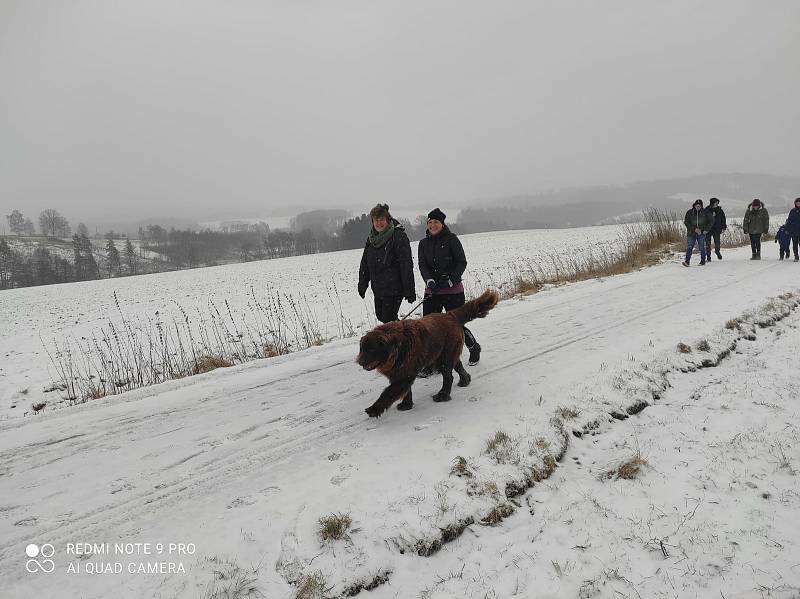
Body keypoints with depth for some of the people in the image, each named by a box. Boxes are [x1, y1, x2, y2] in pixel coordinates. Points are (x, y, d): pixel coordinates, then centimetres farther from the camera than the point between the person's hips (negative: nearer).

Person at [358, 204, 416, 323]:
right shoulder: (372, 238, 9)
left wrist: (409, 290, -19)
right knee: (380, 316, 15)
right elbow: (365, 262, 18)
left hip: (394, 289, -8)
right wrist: (362, 284, 17)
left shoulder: (398, 236, -14)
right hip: (377, 289, 8)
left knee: (388, 319, -8)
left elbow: (407, 264, -16)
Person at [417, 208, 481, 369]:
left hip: (453, 290, -4)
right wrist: (429, 280, -17)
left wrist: (451, 280, -16)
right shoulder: (424, 243, 9)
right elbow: (422, 265, 1)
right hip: (432, 291, 4)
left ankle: (474, 348, 30)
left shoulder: (451, 239, -5)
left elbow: (462, 262, -6)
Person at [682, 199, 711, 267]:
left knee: (702, 248, 3)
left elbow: (710, 222, 10)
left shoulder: (705, 213, 2)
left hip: (701, 233, 0)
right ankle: (687, 261, -9)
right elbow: (686, 222, -4)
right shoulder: (689, 212, -1)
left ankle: (703, 261, 13)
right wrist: (694, 229, -13)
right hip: (691, 233, 0)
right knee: (689, 247, -8)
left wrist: (706, 230, -2)